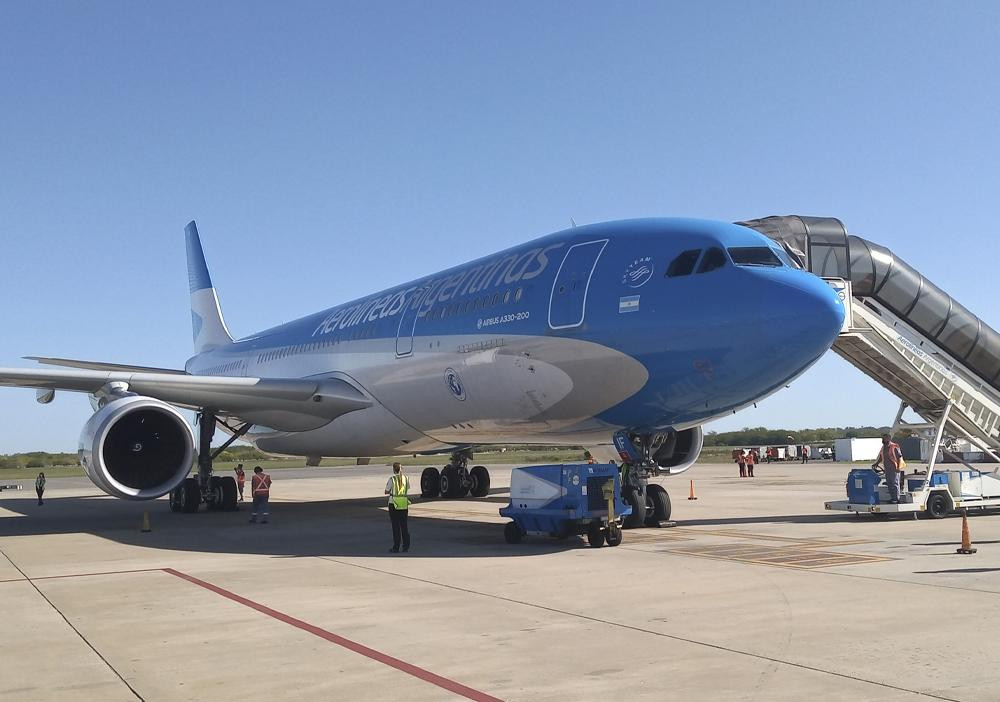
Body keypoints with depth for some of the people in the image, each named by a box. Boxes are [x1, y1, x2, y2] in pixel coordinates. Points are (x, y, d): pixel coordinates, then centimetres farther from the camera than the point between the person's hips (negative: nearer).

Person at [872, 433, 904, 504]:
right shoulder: (883, 448, 14)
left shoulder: (894, 447, -10)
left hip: (894, 469, -8)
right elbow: (880, 457, 24)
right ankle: (892, 498, 17)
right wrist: (876, 463, 11)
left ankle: (896, 499, -3)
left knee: (895, 484, -6)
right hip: (887, 469, 8)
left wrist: (898, 467, -18)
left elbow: (900, 457, -12)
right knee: (889, 484, 10)